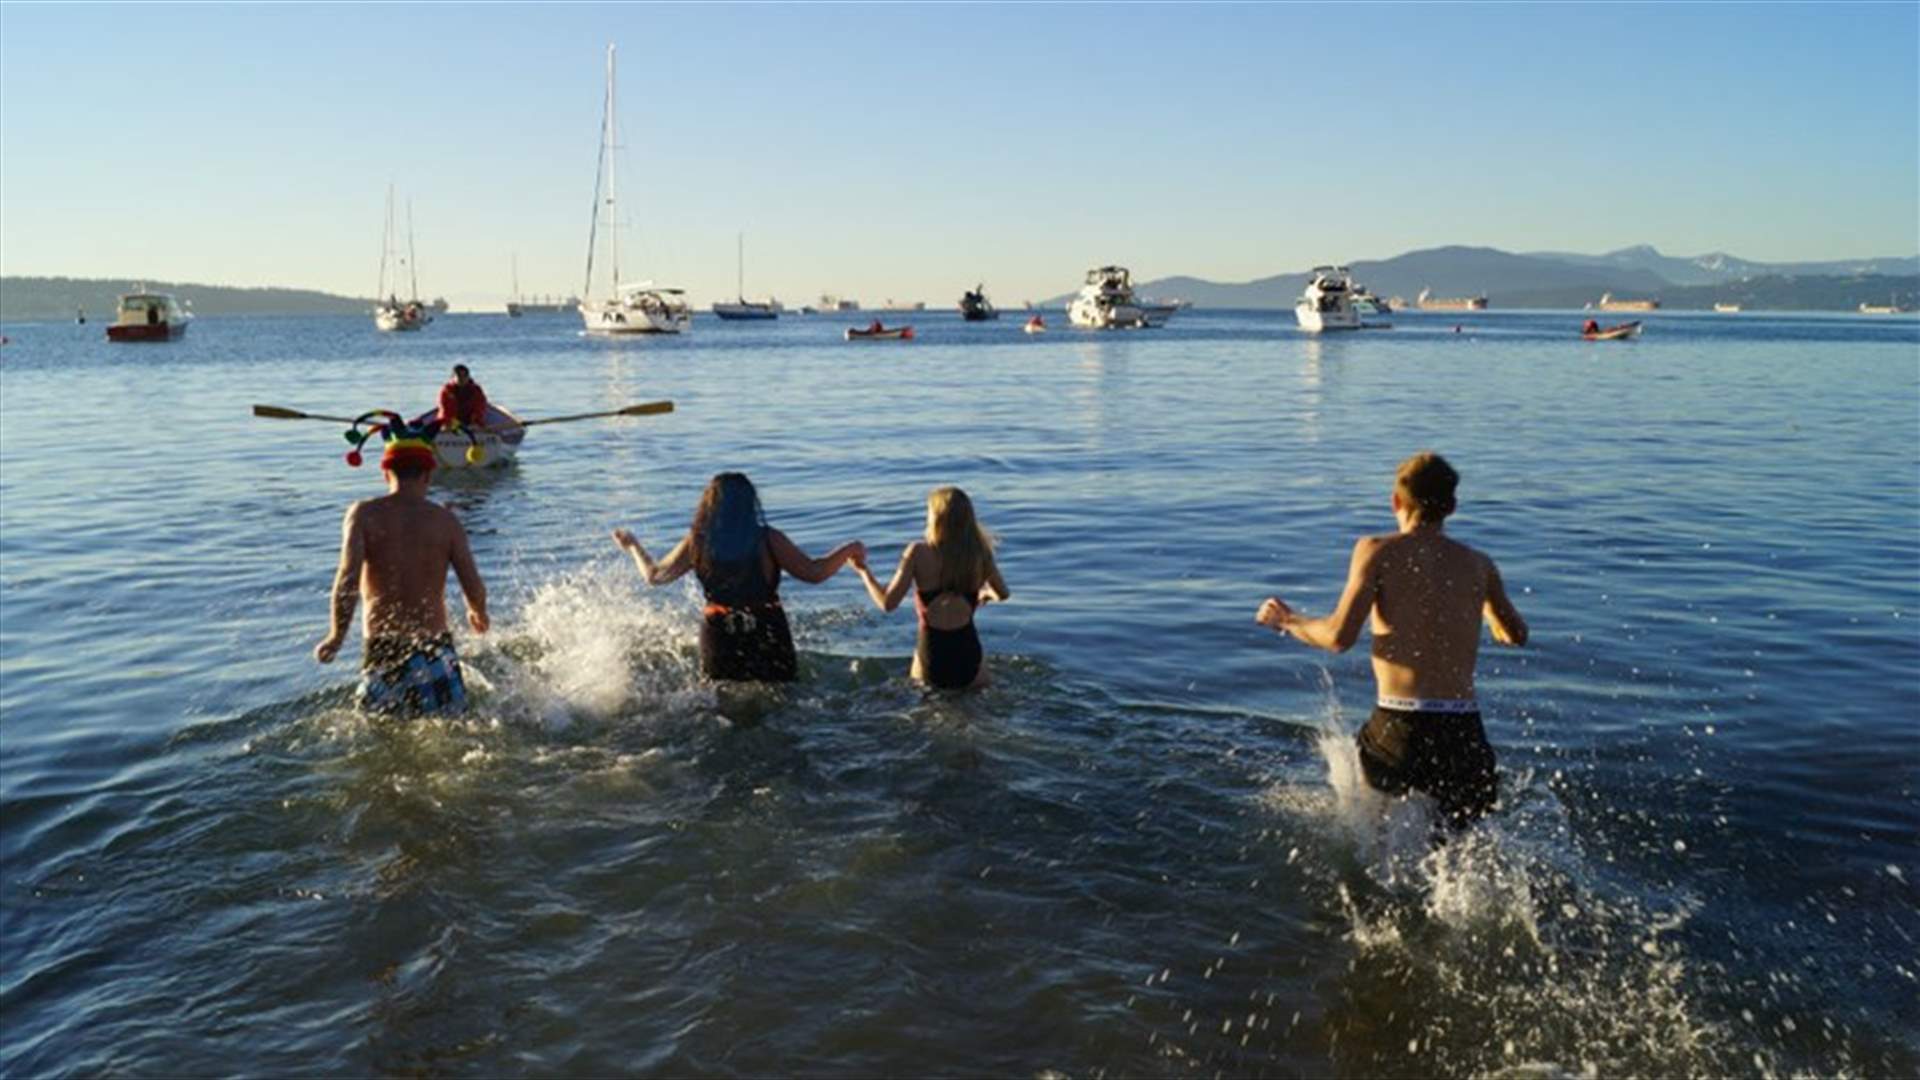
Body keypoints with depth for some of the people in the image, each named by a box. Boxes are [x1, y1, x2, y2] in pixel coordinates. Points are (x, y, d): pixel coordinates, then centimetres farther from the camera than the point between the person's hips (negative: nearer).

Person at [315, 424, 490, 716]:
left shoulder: (364, 513, 1)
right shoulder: (445, 520, 2)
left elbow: (348, 577, -12)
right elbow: (475, 589, -1)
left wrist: (336, 636, -2)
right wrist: (478, 615, 21)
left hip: (383, 652, 0)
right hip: (435, 651, 0)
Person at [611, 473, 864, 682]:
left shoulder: (696, 543, -1)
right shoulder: (767, 539, -9)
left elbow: (654, 575, 11)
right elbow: (813, 573, -8)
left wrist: (632, 546, 29)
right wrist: (849, 550, 7)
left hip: (719, 638, 2)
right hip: (767, 635, -2)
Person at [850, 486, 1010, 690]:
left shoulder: (919, 553, -12)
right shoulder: (980, 554, -4)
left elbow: (887, 603, -11)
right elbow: (1003, 594, 13)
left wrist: (863, 570, 4)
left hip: (932, 663, -1)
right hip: (968, 659, 1)